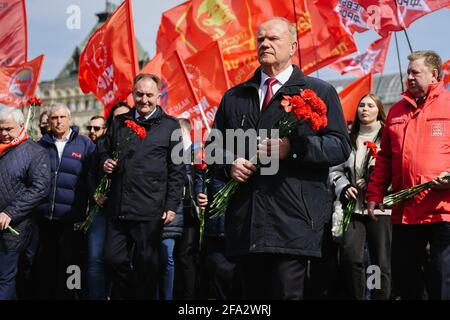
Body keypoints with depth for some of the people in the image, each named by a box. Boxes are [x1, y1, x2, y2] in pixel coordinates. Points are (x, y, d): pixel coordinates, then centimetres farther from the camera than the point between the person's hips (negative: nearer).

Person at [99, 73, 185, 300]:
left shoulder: (170, 126, 3)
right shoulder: (119, 123, 14)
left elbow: (176, 170, 1)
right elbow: (104, 152, 24)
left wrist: (172, 206, -5)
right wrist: (105, 163, 0)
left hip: (150, 211, -3)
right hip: (118, 207, 4)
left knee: (147, 264, 4)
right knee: (114, 258, 5)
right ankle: (123, 294, 24)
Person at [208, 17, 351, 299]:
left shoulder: (320, 92, 7)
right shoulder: (234, 97, 20)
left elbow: (340, 147, -1)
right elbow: (214, 147, 23)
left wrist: (293, 147, -16)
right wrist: (228, 166, 0)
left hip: (293, 220, -4)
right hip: (245, 220, 4)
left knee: (287, 292, -10)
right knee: (253, 294, 9)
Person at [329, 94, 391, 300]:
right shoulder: (349, 139, 18)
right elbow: (335, 169, 15)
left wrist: (371, 182, -12)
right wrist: (344, 187, -3)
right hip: (353, 207, 2)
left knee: (381, 263, -2)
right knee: (351, 257, -16)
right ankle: (355, 297, -5)